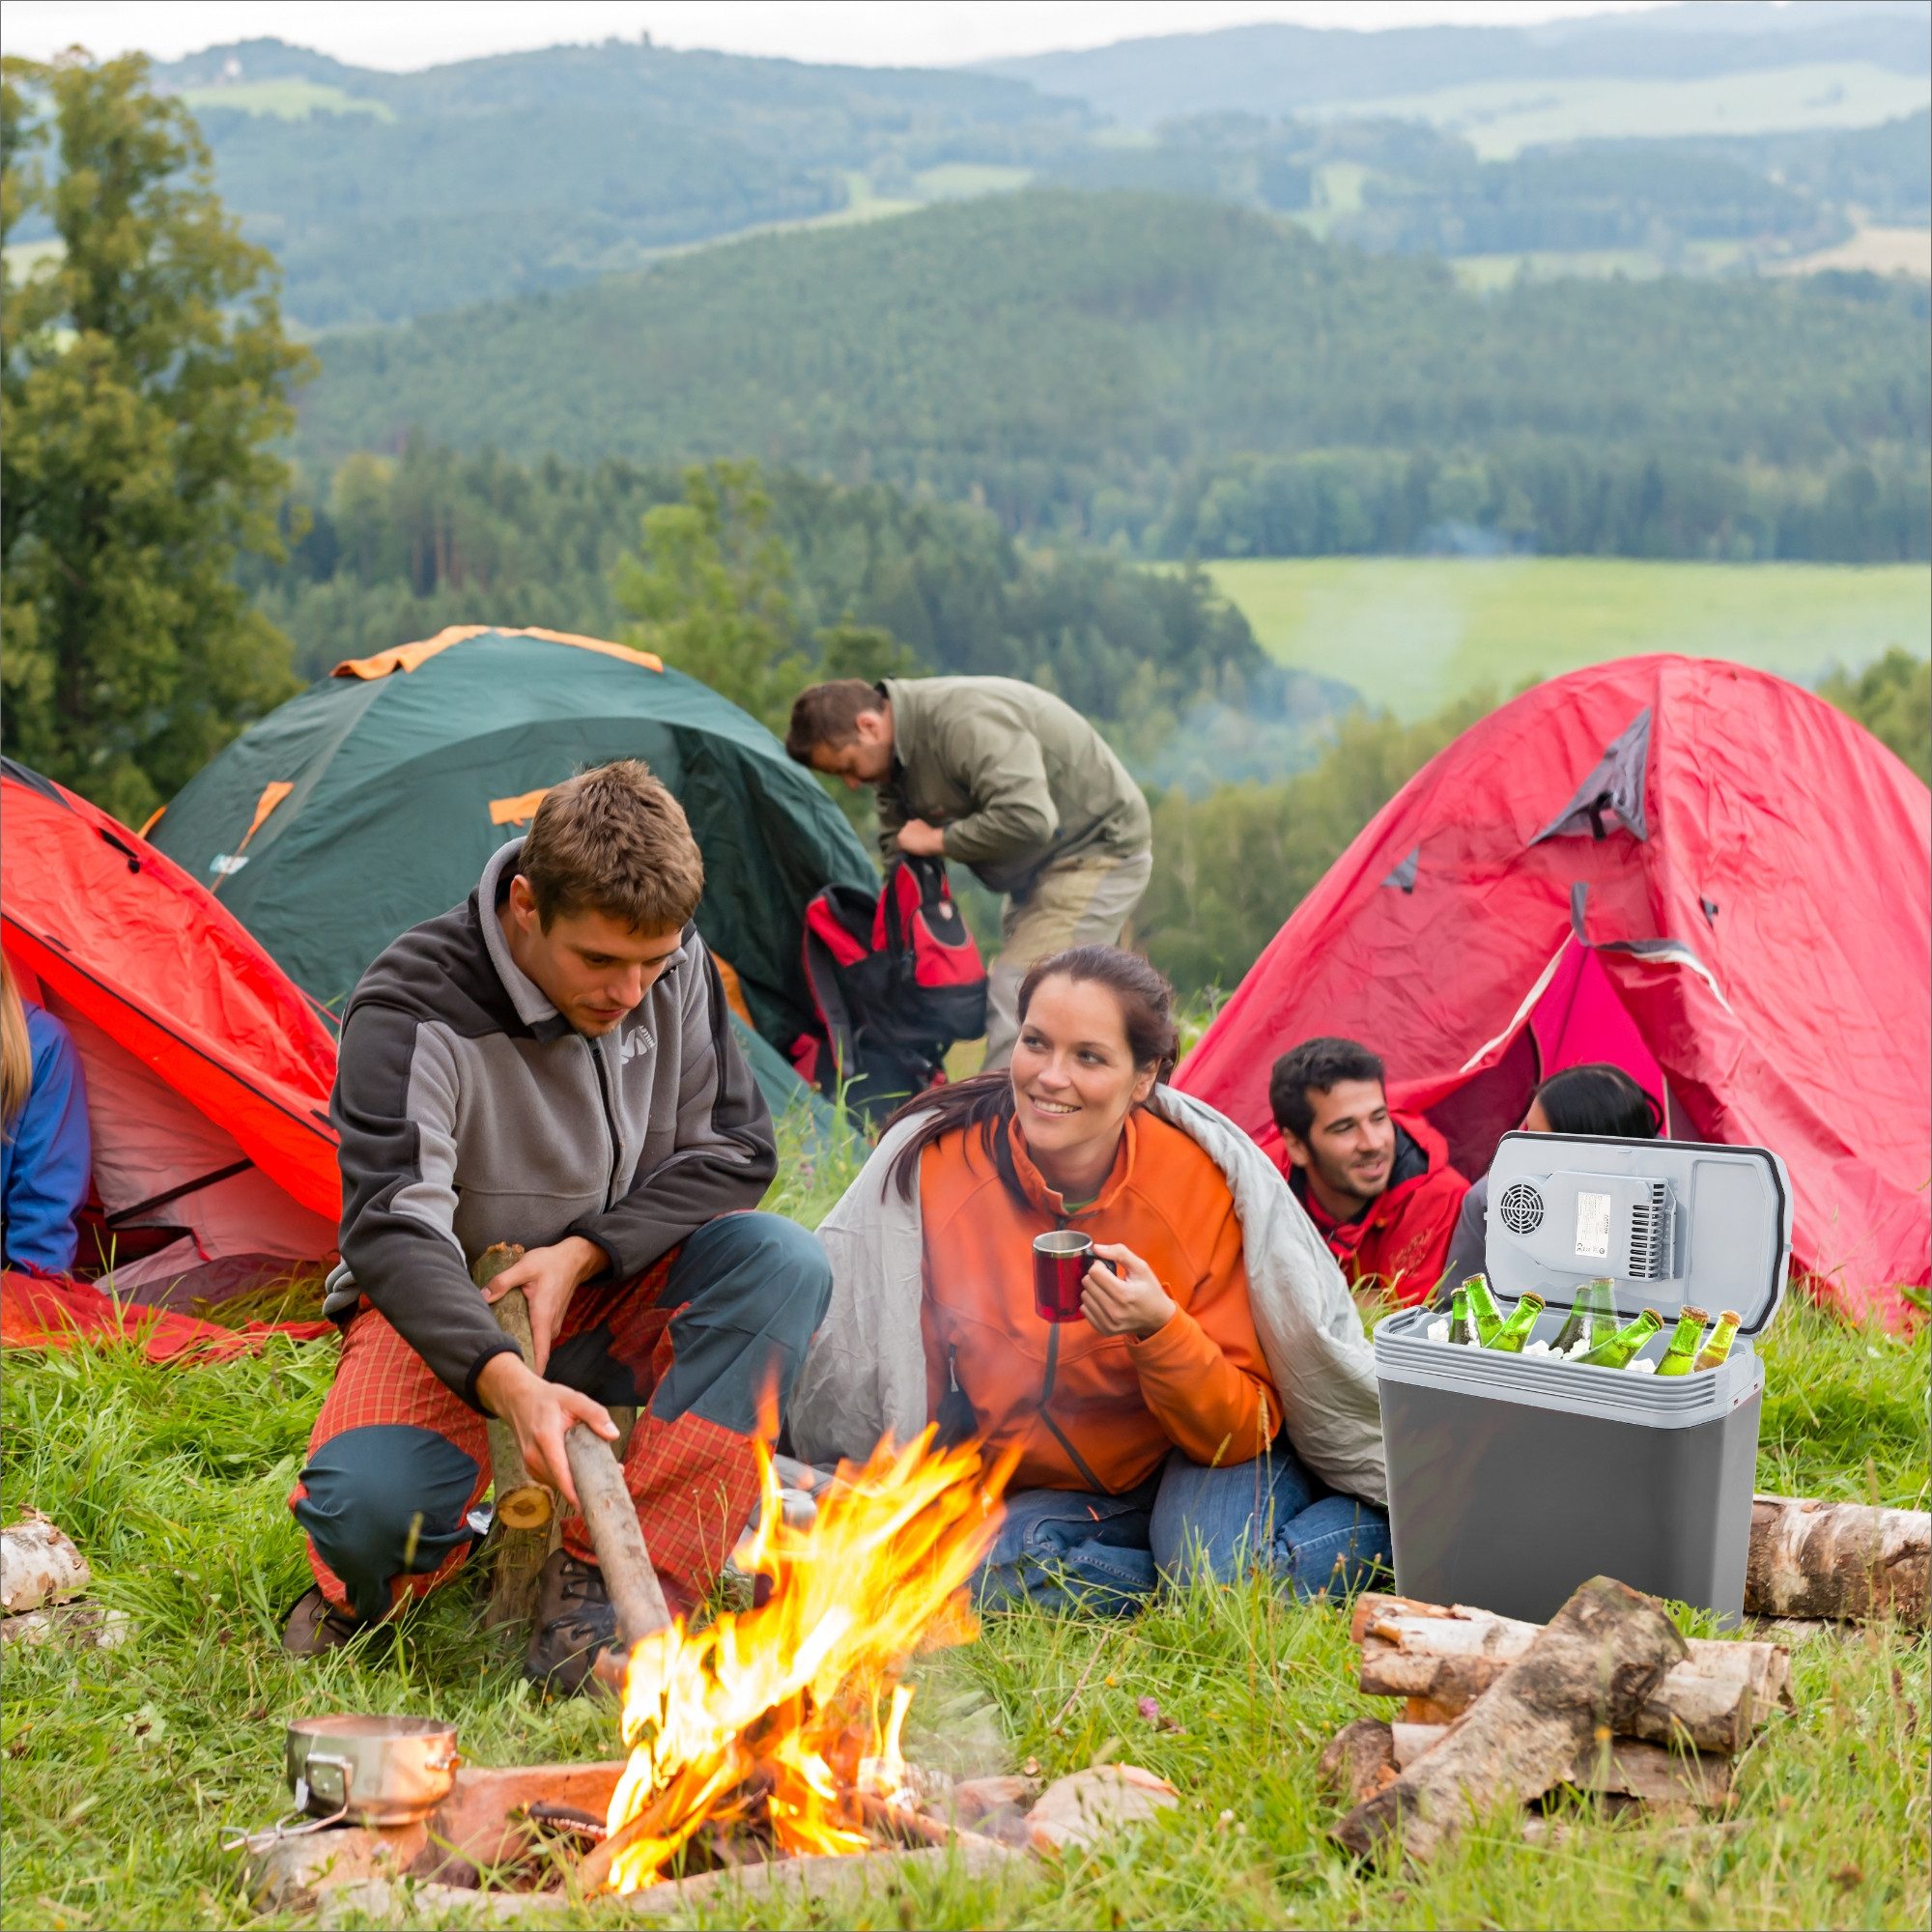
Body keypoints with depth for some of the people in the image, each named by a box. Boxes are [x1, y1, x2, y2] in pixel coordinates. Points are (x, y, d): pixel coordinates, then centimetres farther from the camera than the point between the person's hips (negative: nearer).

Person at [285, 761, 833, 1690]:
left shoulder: (675, 968, -10)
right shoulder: (413, 1014, -26)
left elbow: (732, 1150, -3)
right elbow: (391, 1229, -35)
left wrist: (581, 1254, -18)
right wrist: (506, 1381, -52)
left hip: (605, 1295, 4)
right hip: (449, 1315, -4)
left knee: (782, 1262, -26)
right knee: (365, 1508, -35)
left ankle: (608, 1576, -25)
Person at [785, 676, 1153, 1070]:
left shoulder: (964, 723, -31)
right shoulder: (896, 760, 1)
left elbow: (1027, 819, -40)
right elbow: (898, 845, 11)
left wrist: (937, 840, -25)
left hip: (1098, 850, -10)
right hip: (1040, 867, 10)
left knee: (1016, 997, -20)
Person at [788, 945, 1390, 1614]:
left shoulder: (1207, 1180, -20)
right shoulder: (928, 1164, -18)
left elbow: (1247, 1429, -18)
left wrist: (1160, 1333, -34)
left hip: (1190, 1469, -1)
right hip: (1033, 1492, 1)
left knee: (1226, 1570, -32)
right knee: (991, 1567, -31)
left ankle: (1379, 1520, 0)